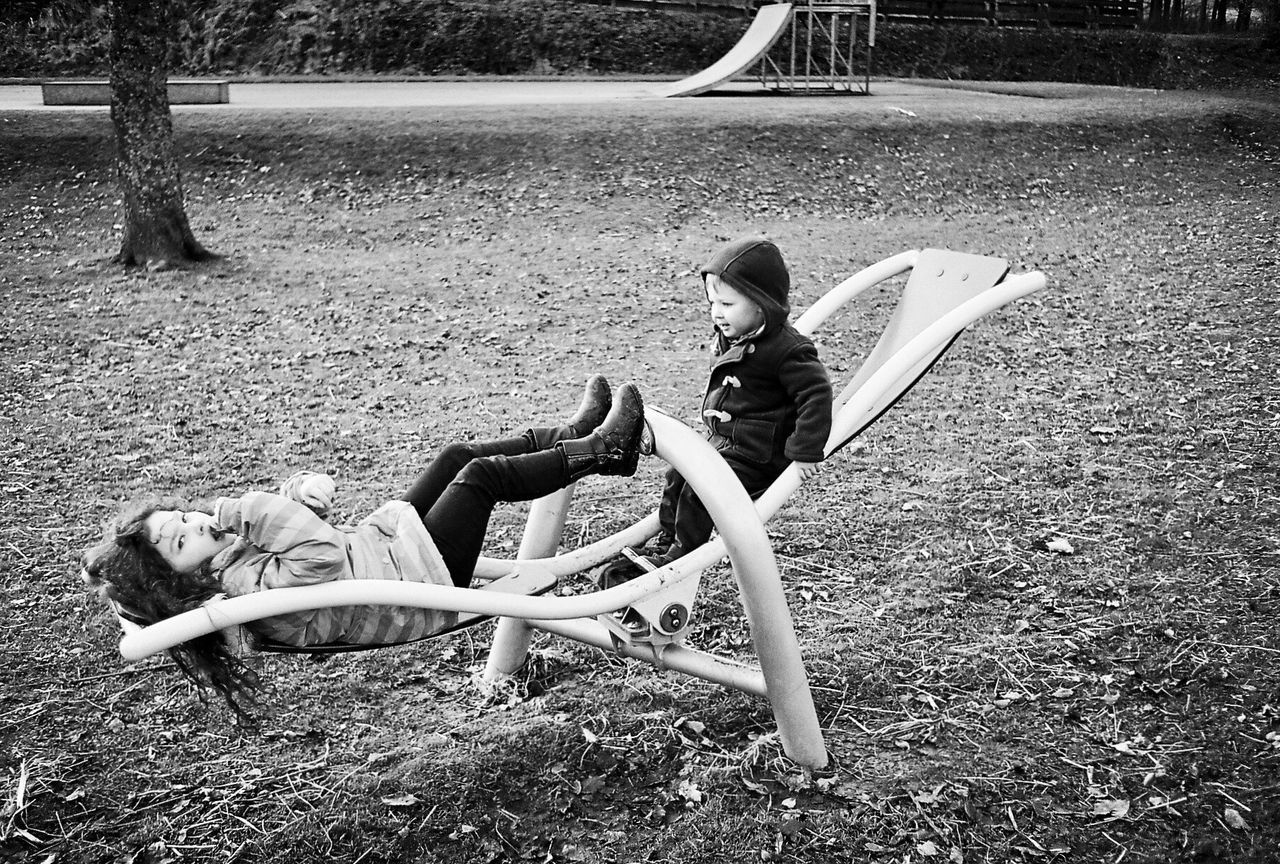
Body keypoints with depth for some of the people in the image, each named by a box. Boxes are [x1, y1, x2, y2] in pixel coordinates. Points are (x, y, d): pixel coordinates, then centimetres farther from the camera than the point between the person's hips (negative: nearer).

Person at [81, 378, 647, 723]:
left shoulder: (231, 554, -3)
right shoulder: (254, 591, -31)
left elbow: (319, 491, -1)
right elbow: (324, 553, -47)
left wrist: (301, 493, -24)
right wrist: (246, 511, -37)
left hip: (379, 543, 8)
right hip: (423, 585, -8)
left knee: (458, 457, 9)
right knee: (482, 475, -5)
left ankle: (575, 437, 28)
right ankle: (595, 452, 19)